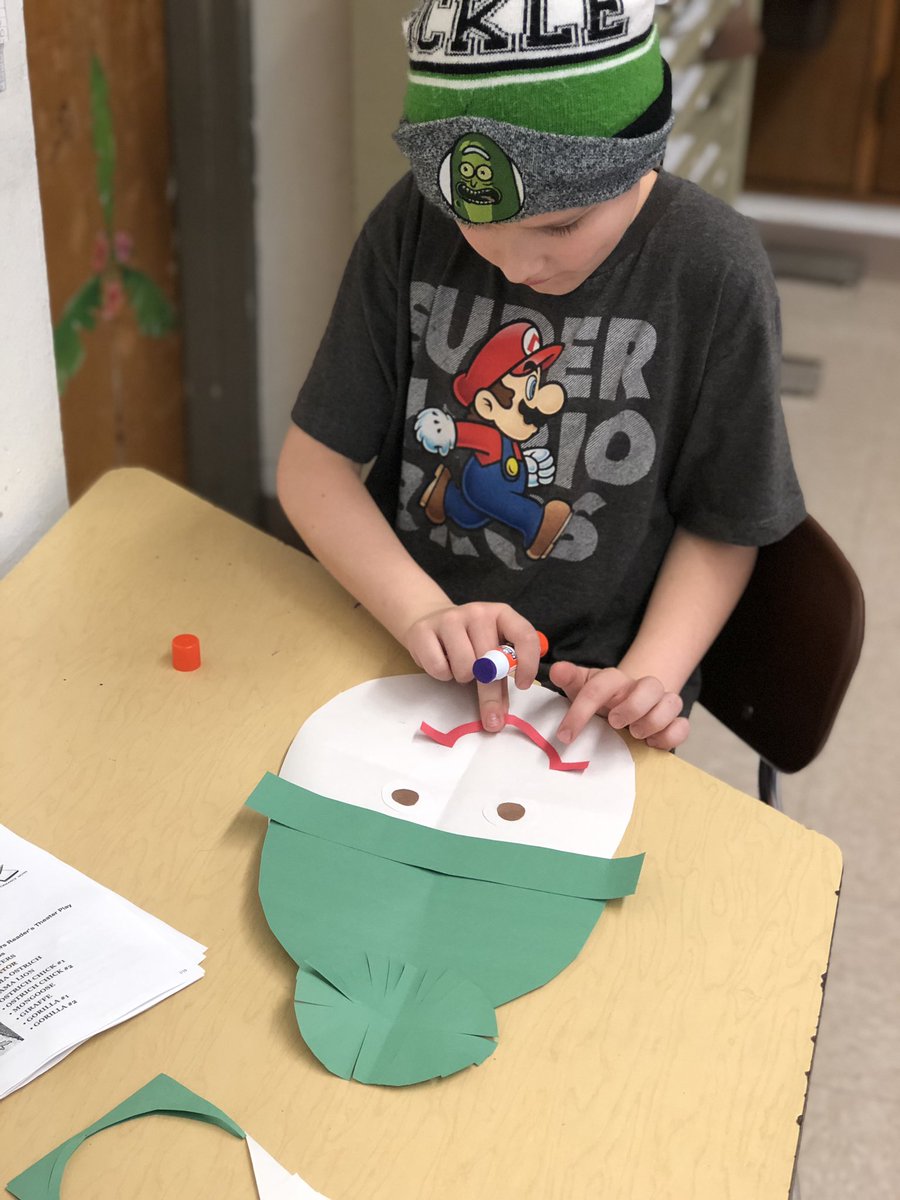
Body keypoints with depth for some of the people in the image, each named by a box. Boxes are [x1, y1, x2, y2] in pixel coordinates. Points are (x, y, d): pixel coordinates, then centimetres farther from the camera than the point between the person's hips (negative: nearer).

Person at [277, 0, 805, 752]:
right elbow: (313, 462, -5)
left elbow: (722, 529, -2)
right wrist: (421, 612, -21)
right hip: (402, 660, 3)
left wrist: (647, 676, -19)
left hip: (585, 697, -3)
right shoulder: (414, 225, -8)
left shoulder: (714, 274, -13)